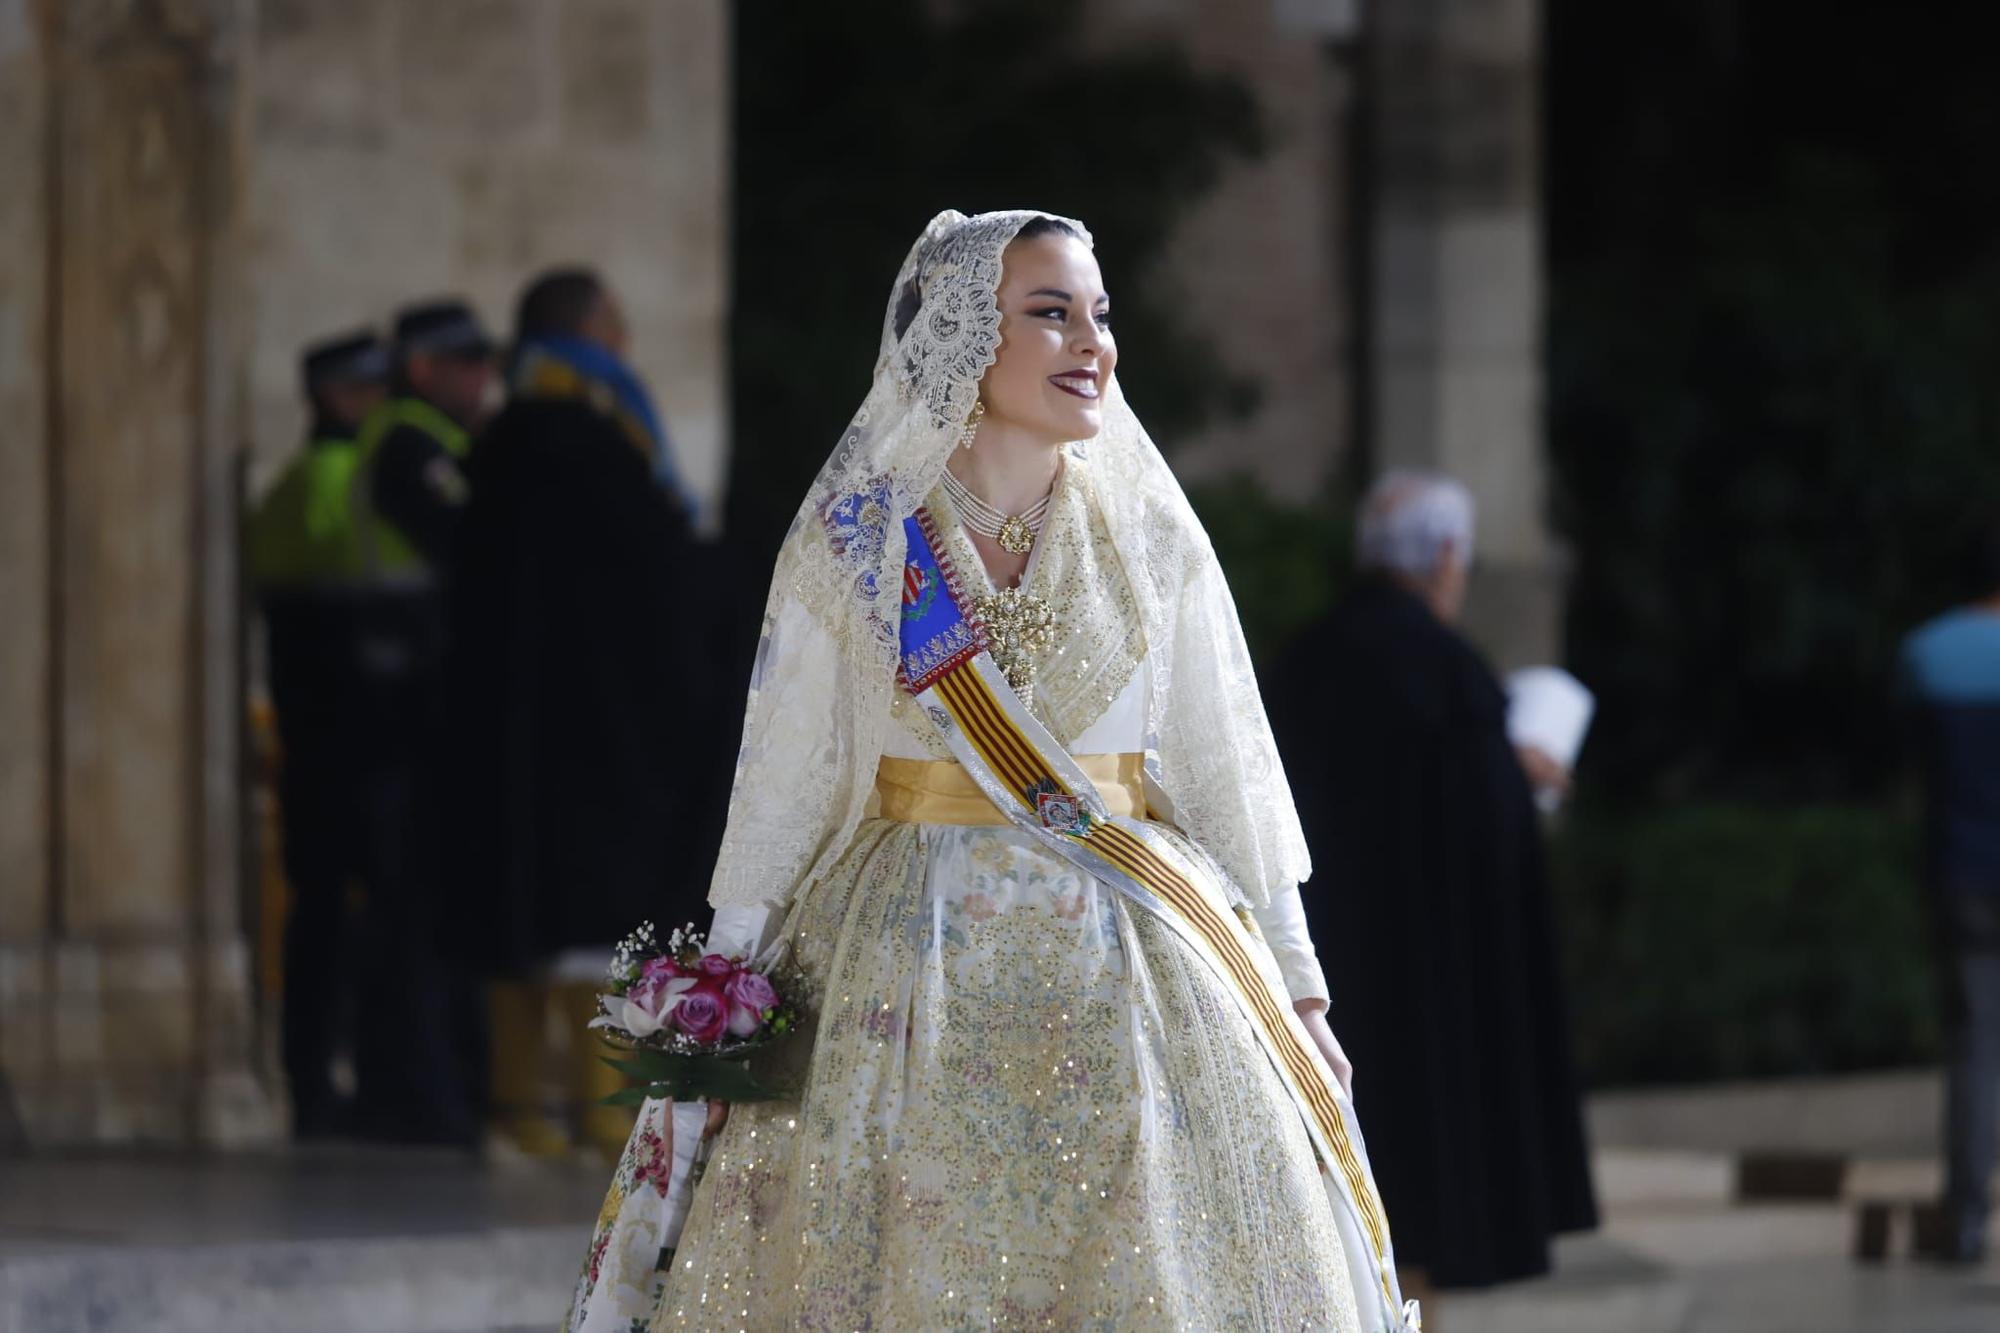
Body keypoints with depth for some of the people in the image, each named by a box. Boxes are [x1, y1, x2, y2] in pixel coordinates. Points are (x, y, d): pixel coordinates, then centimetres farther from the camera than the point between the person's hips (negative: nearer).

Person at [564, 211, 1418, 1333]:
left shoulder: (1154, 540, 5)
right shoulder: (854, 546, 0)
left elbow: (1228, 774, 8)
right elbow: (784, 782, 2)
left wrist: (1295, 989, 6)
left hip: (1126, 975, 2)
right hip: (910, 975, -1)